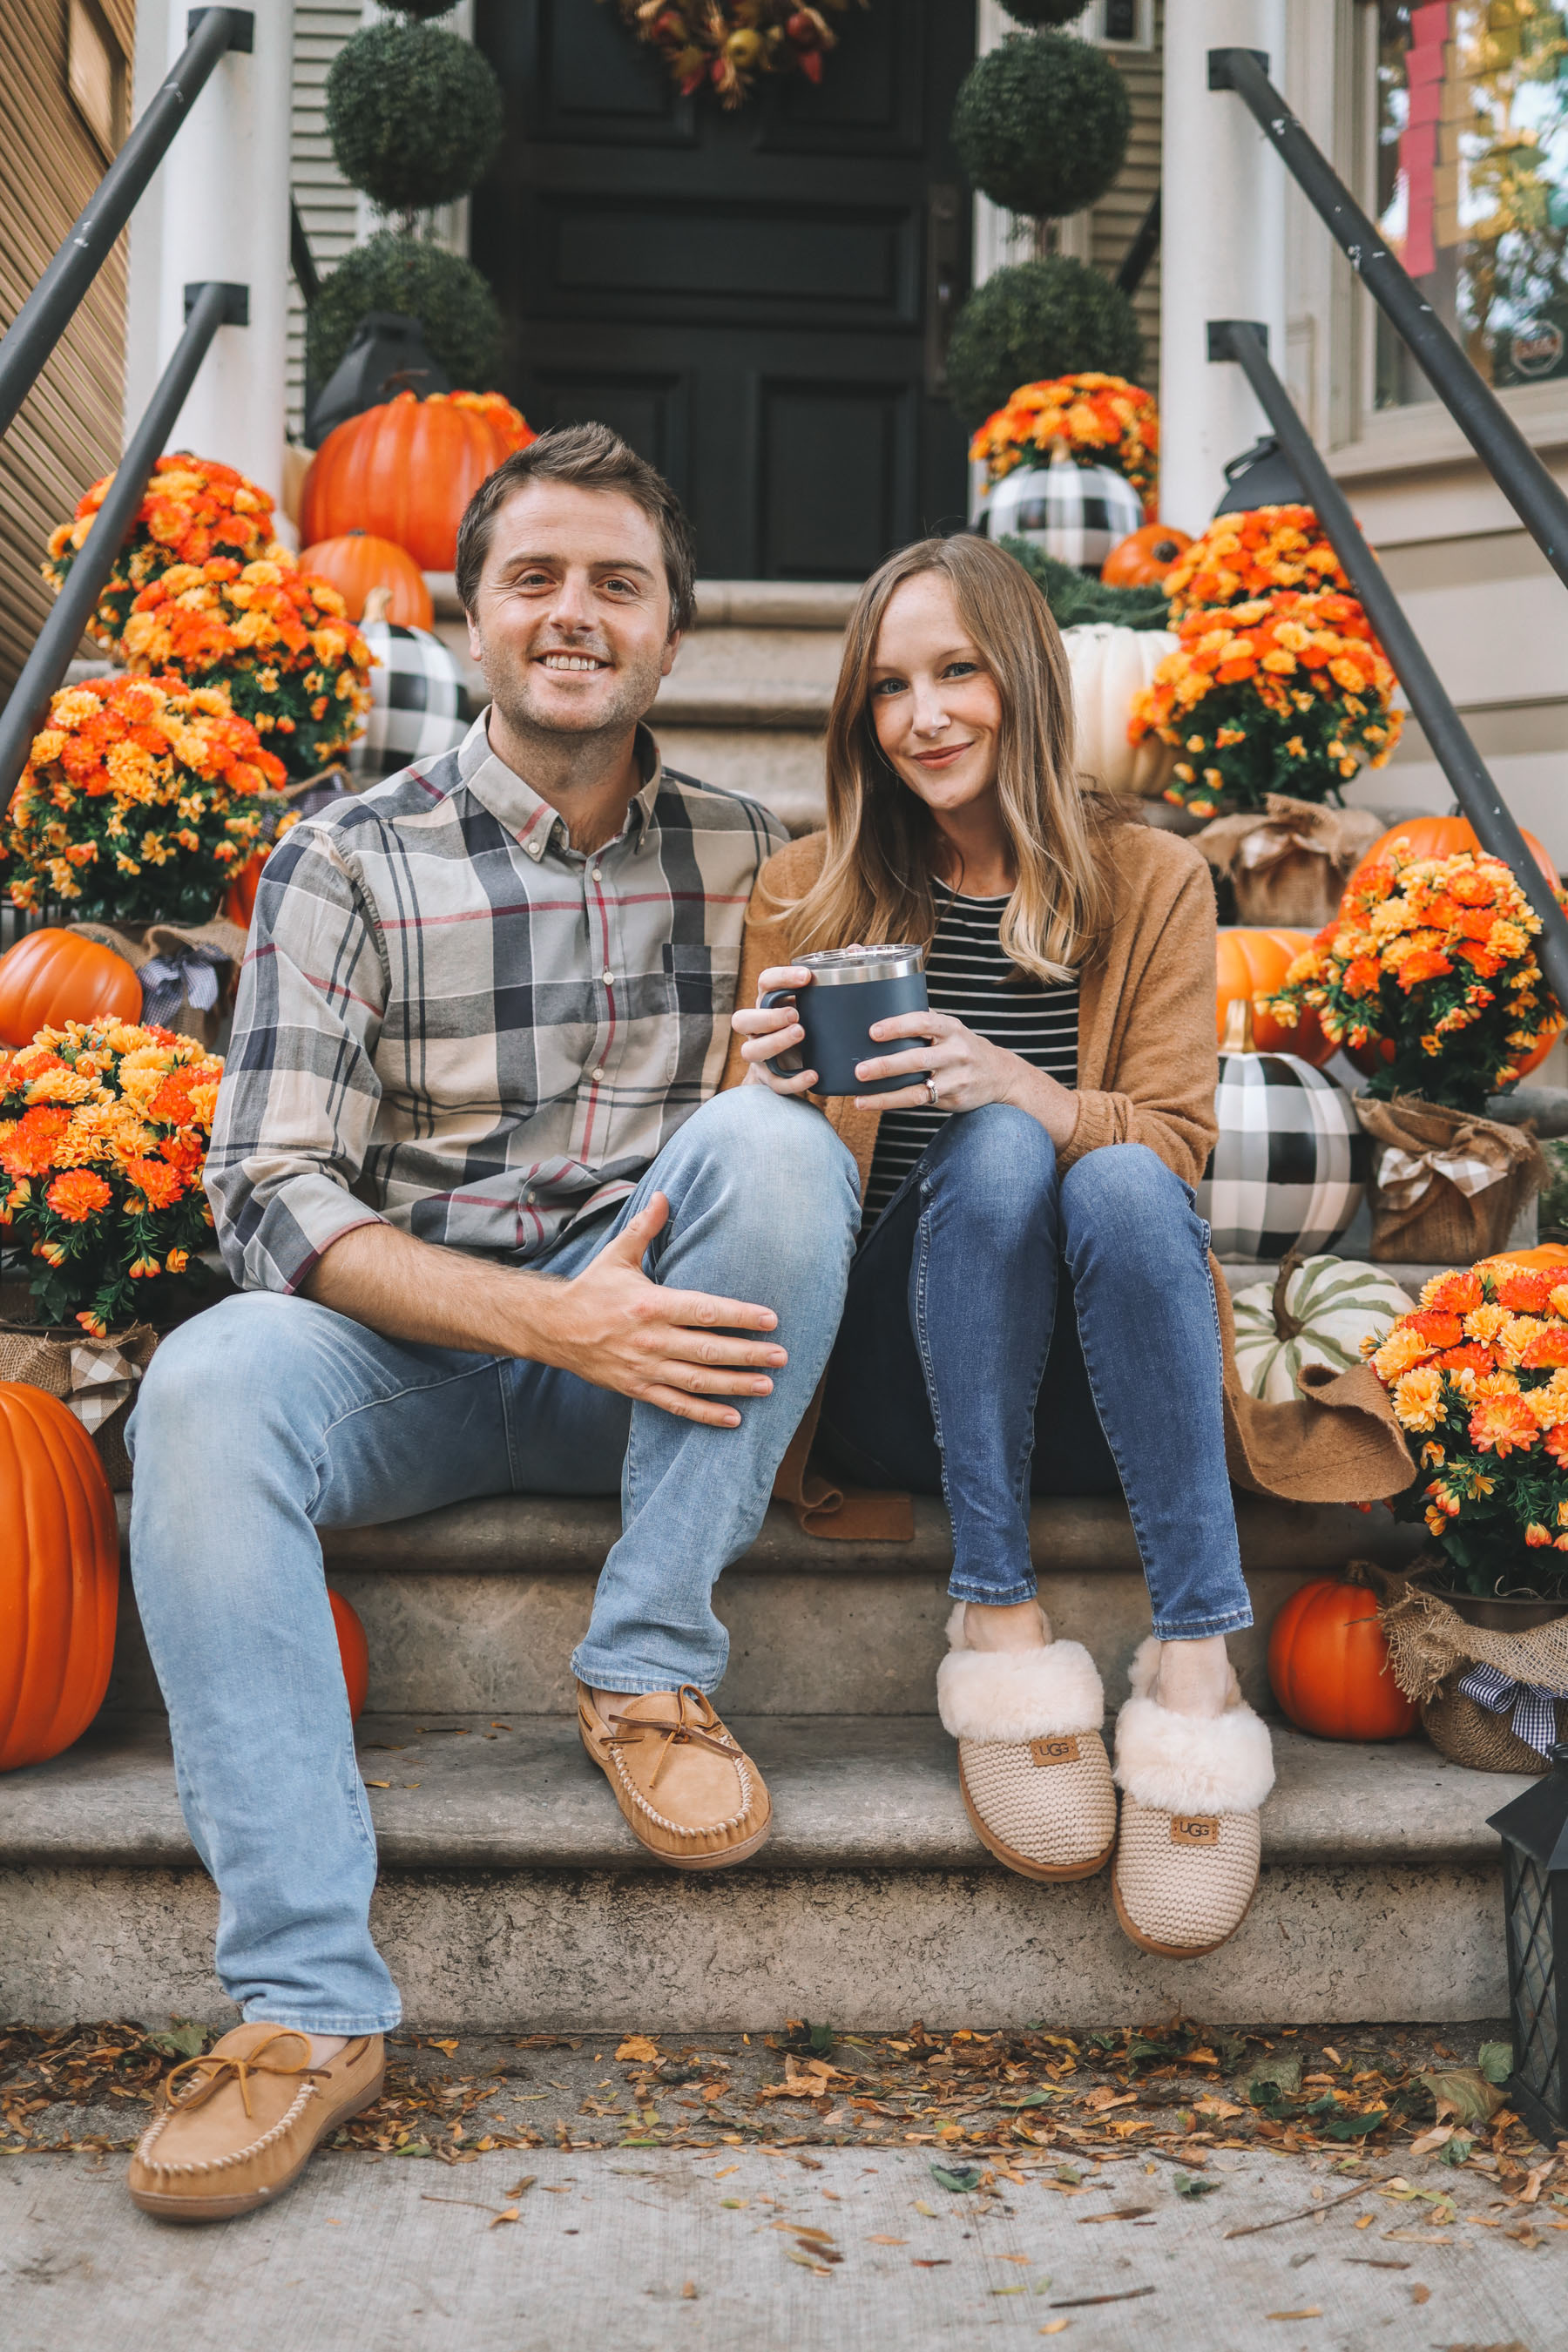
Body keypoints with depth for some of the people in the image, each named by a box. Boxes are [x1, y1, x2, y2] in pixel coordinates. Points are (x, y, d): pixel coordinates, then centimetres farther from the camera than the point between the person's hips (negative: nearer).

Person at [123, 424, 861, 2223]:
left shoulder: (744, 854, 9)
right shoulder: (349, 861, 1)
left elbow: (815, 1137, 12)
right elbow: (269, 1194, -9)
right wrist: (548, 1316, -22)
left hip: (656, 1340, 1)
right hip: (421, 1350, -1)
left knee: (774, 1139, -27)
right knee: (210, 1385, -32)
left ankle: (650, 1672, -19)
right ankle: (306, 1999, -31)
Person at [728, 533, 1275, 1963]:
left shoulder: (1151, 883, 7)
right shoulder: (813, 891, 8)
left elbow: (1176, 1145, -2)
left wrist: (1024, 1087, -24)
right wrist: (768, 1098, -17)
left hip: (1105, 1381, 0)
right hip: (897, 1375, 0)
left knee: (1116, 1180, -32)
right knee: (993, 1152, -29)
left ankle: (1195, 1662, -32)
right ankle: (1000, 1619, -29)